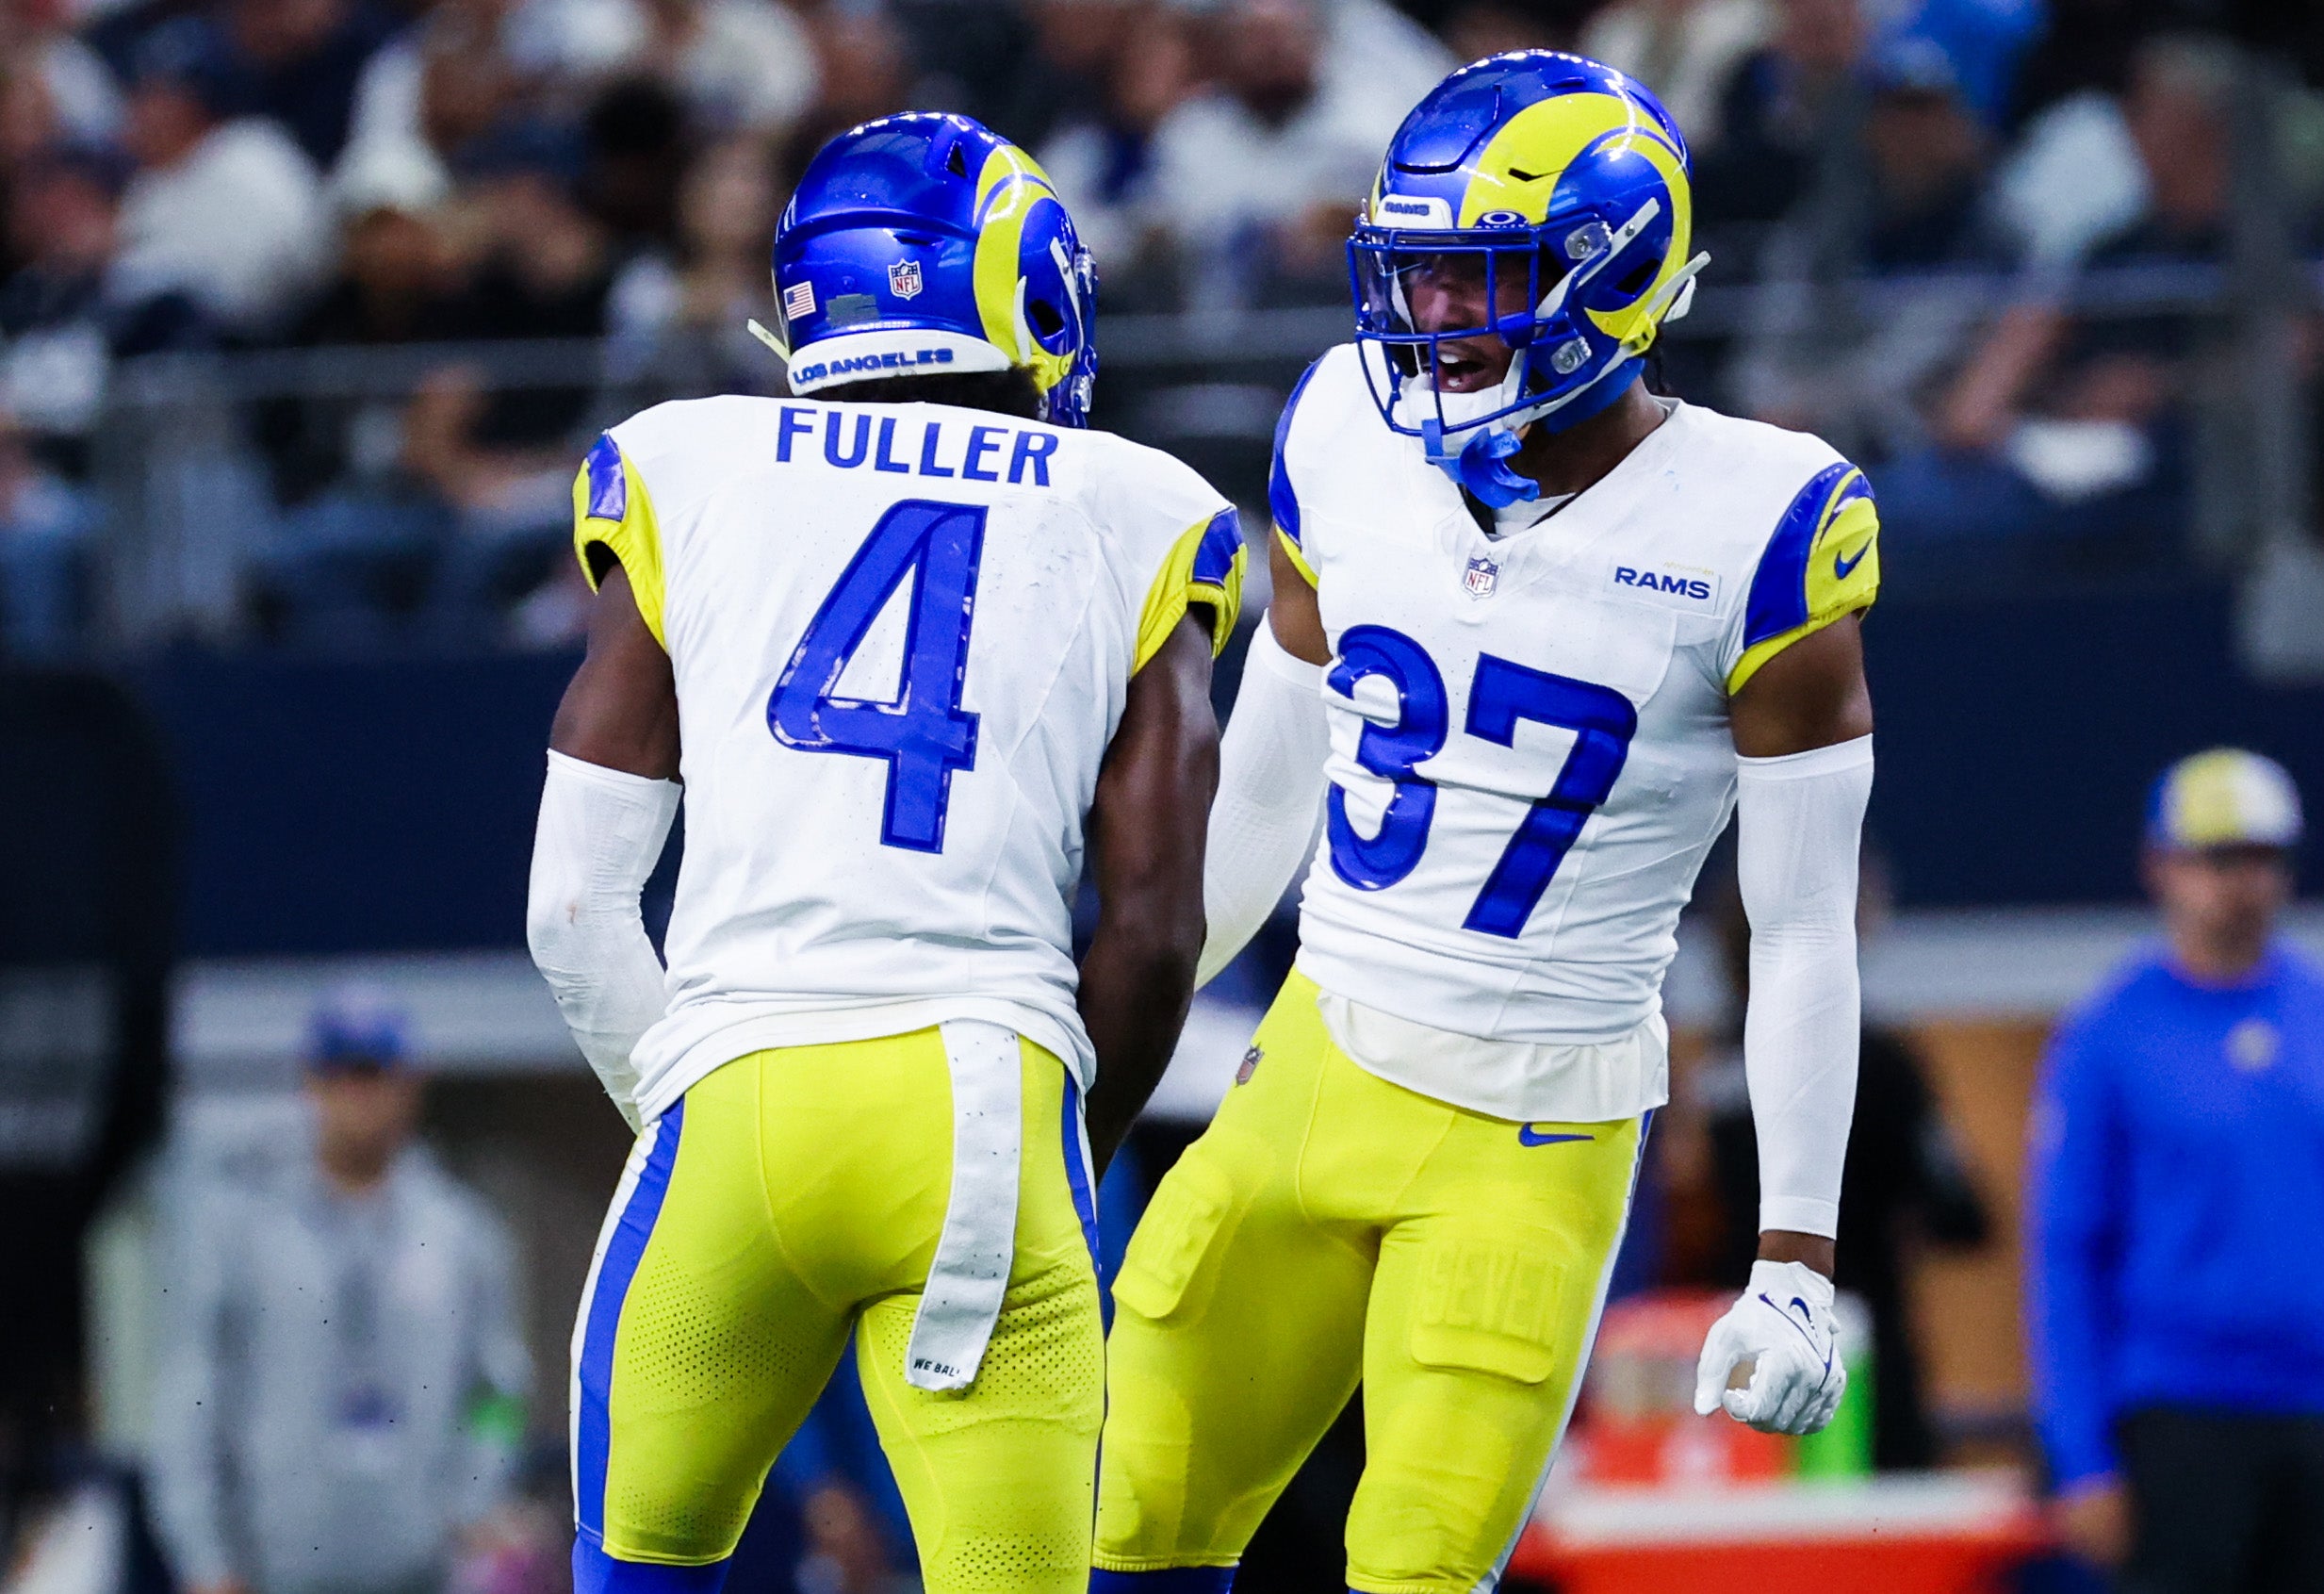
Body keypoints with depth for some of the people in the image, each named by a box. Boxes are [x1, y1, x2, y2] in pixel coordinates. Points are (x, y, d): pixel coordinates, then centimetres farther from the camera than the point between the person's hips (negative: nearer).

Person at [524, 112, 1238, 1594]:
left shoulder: (687, 485, 14)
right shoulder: (1125, 529, 12)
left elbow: (578, 907, 10)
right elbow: (1153, 930, 6)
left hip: (741, 1094, 1)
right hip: (994, 1107, -1)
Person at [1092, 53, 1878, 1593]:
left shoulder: (1752, 531, -13)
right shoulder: (1351, 439, 1)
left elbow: (1805, 931, -8)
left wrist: (1797, 1263, -10)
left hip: (1533, 1147, -5)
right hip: (1315, 1074, 5)